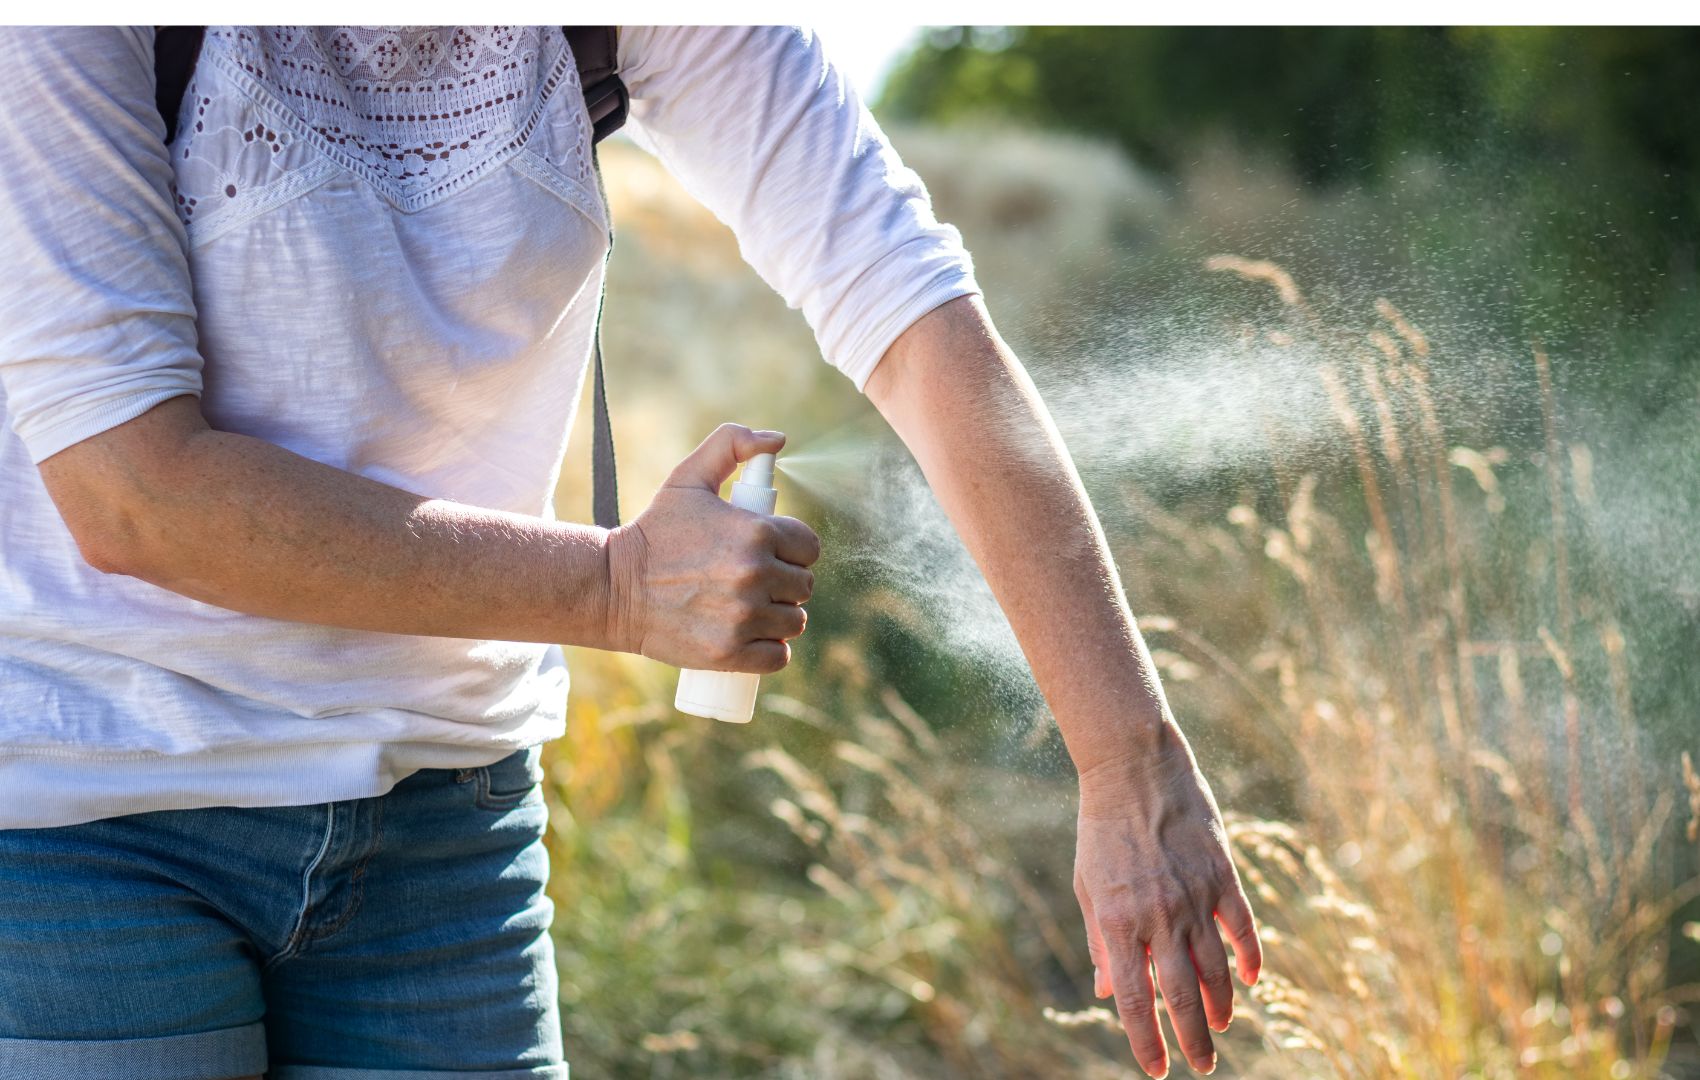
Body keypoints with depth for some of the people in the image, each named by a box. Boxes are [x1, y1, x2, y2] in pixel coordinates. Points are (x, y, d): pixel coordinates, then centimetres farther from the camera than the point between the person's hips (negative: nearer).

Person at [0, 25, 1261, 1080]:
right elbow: (125, 489, -21)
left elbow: (920, 317, -14)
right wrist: (617, 586, -20)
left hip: (441, 811, 4)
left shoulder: (669, 30, -9)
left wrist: (1134, 766, -22)